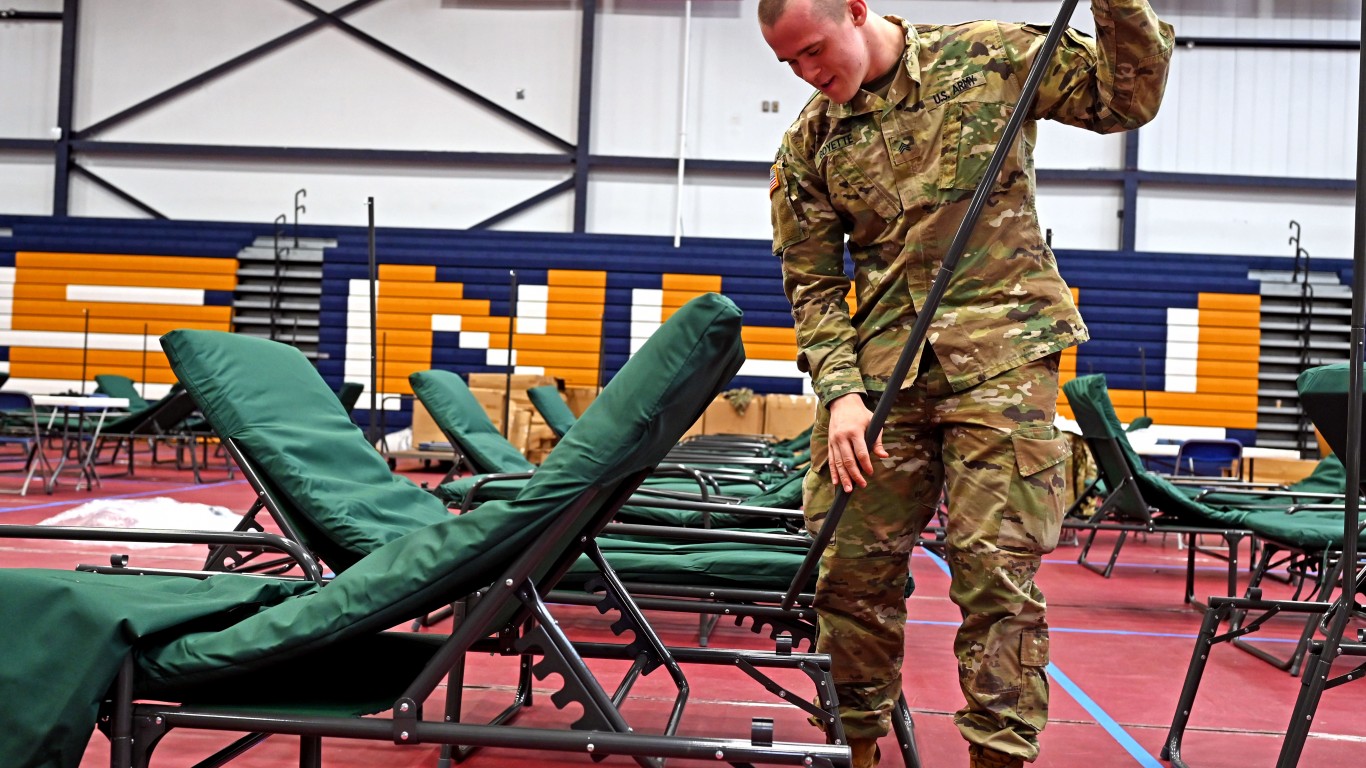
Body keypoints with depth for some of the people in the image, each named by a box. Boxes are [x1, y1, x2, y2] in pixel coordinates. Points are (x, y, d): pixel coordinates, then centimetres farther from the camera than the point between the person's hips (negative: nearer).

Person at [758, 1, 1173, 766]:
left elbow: (1128, 98, 6)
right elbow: (813, 284, 7)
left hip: (1001, 355, -3)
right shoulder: (807, 147, 8)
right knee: (852, 571, 4)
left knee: (996, 571, -7)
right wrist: (841, 391, -7)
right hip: (882, 373, 3)